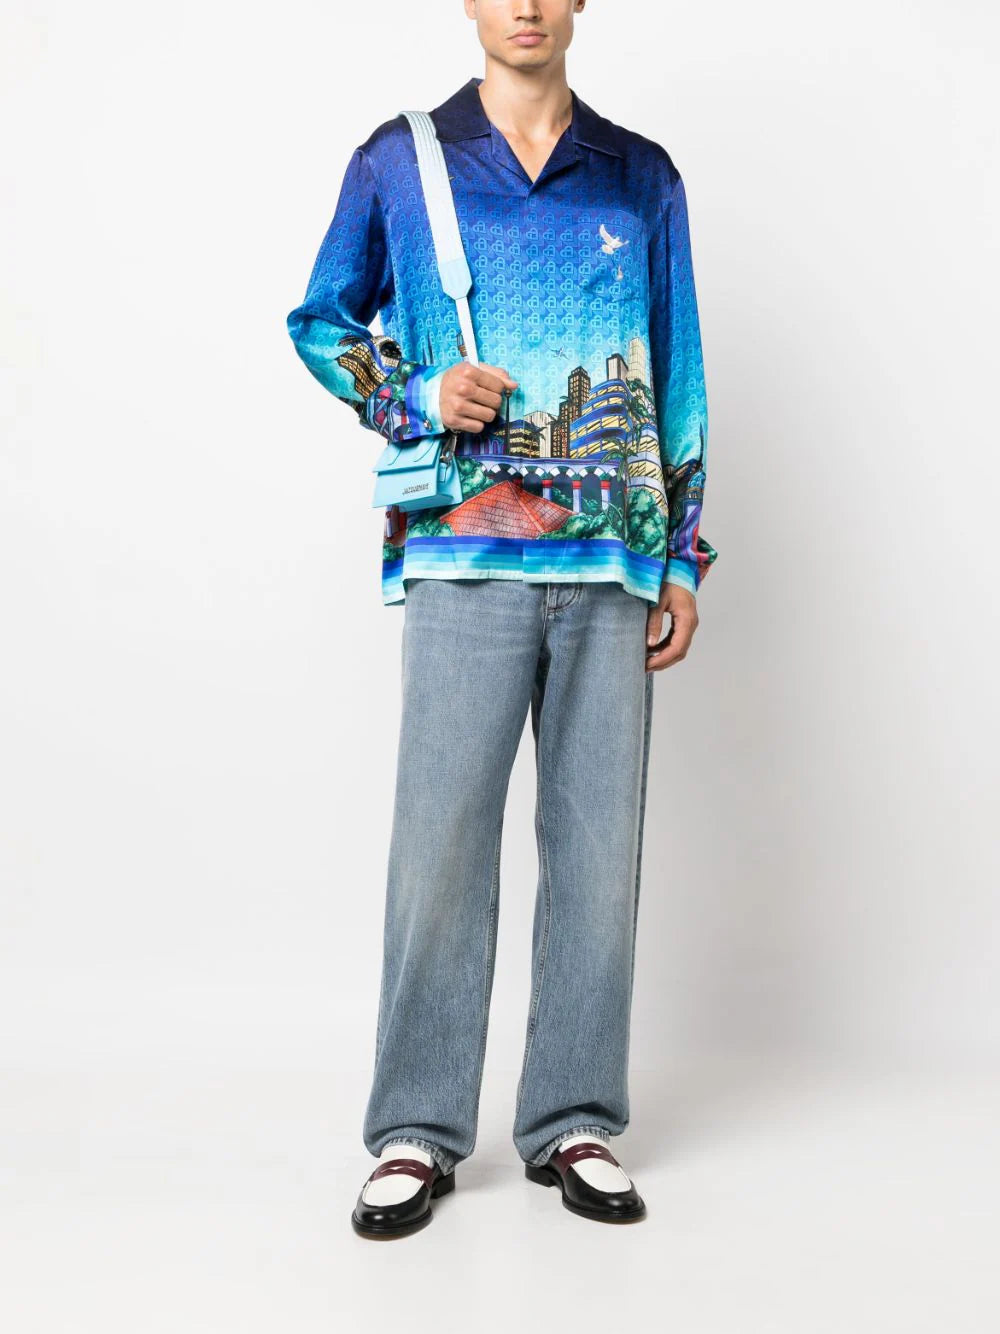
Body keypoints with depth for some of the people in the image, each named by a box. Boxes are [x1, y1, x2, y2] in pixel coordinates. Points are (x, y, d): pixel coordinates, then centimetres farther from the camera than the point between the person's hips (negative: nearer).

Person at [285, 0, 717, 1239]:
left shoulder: (641, 177, 14)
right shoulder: (398, 161, 10)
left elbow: (678, 379, 14)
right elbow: (321, 323, 17)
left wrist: (684, 559, 8)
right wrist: (414, 397, -4)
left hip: (612, 566, 2)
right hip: (462, 559, -2)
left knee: (598, 845, 3)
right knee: (440, 840, -4)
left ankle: (573, 1122, 16)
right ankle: (418, 1132, 9)